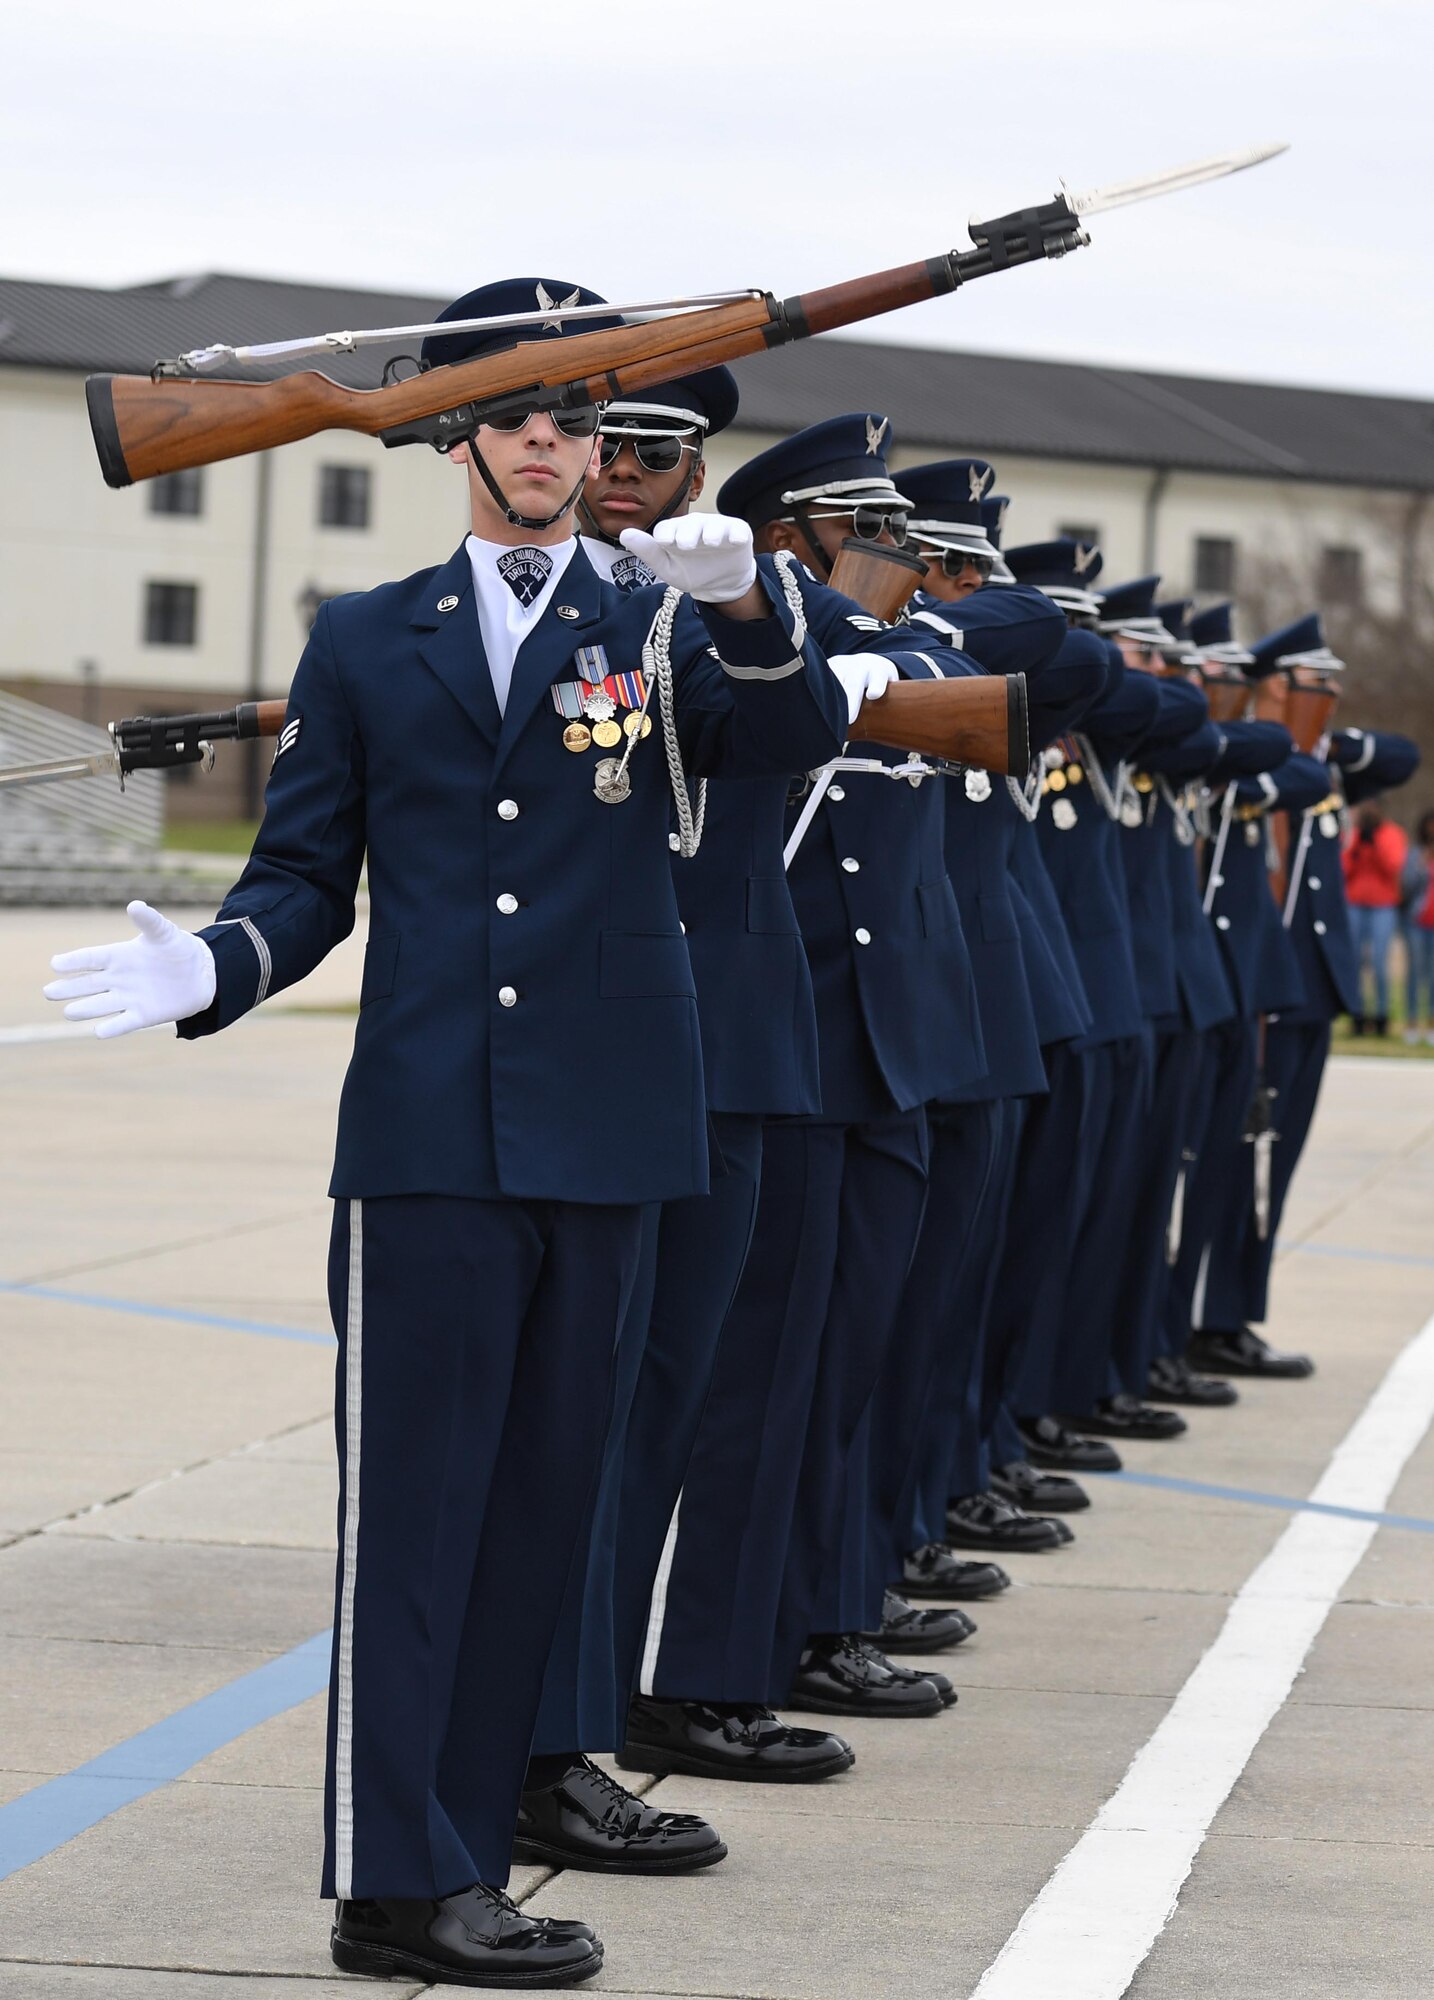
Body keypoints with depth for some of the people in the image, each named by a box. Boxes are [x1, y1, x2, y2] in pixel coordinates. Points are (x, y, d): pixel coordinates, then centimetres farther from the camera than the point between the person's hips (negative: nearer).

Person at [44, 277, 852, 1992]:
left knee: (535, 1501, 6)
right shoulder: (365, 644, 9)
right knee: (412, 1500, -4)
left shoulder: (655, 633, 10)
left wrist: (744, 602, -29)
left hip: (602, 1132, 2)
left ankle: (466, 1848, 12)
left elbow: (795, 740, -9)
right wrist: (210, 968, -12)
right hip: (424, 1132, -2)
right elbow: (304, 878, 9)